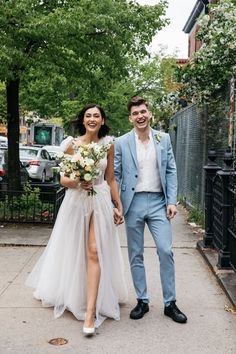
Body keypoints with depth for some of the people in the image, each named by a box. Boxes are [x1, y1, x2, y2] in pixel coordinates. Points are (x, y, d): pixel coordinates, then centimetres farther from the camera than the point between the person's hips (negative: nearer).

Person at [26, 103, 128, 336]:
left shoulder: (108, 144, 3)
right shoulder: (72, 144, -1)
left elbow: (111, 179, 10)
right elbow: (63, 180, 1)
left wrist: (119, 206, 9)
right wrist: (78, 182, -20)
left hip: (101, 201, 0)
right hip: (76, 201, 0)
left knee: (94, 253, -7)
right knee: (73, 252, 12)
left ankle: (90, 313, -6)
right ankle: (70, 294, 38)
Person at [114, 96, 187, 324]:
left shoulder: (164, 139, 6)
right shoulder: (121, 143, 1)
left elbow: (171, 171, 5)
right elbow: (115, 176, 2)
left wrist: (172, 201, -3)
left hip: (158, 202, 0)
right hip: (133, 203, 0)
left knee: (165, 251, -4)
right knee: (135, 255, 8)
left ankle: (170, 303, 11)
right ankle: (142, 301, 22)